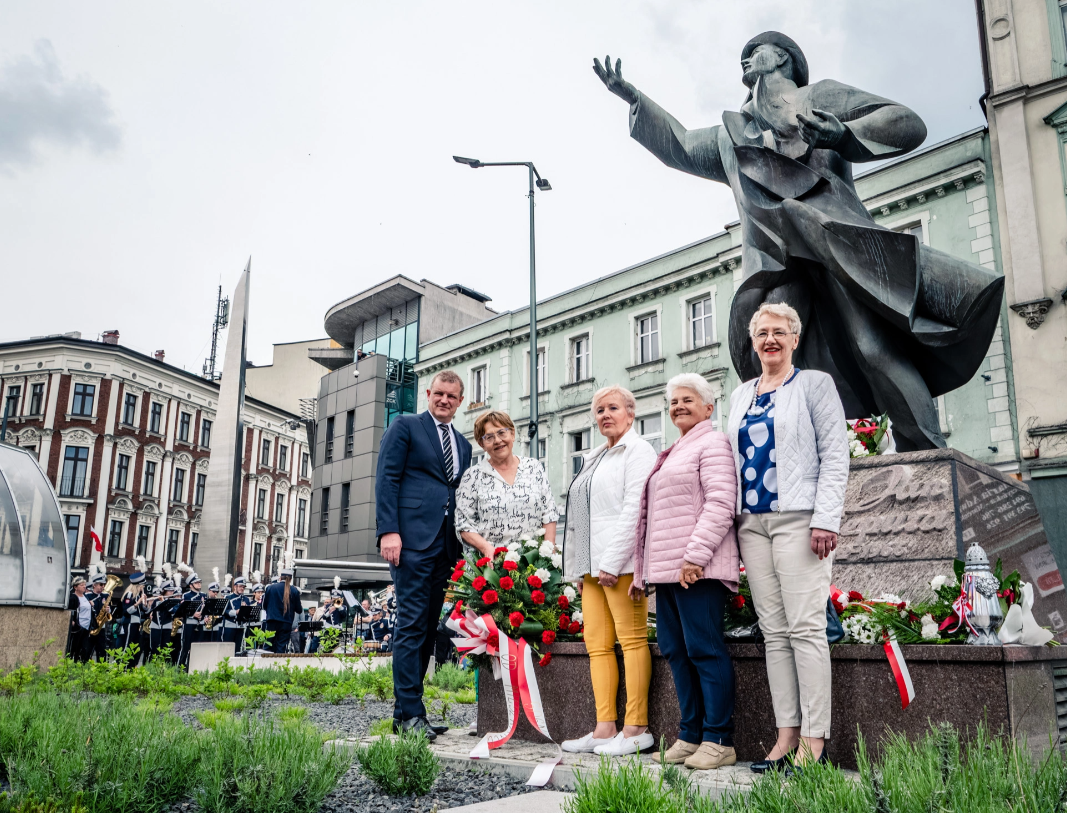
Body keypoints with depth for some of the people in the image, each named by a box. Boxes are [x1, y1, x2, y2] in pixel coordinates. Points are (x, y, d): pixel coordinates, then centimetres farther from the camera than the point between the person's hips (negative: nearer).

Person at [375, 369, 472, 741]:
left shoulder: (463, 444, 22)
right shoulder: (405, 426, 5)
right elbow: (386, 479, -3)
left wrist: (463, 547, 12)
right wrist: (388, 530, -15)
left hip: (447, 544, 6)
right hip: (412, 540, -6)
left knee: (428, 627, 6)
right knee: (412, 624, -8)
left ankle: (406, 709, 12)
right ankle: (410, 713, -3)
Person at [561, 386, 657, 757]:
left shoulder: (638, 451, -2)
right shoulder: (594, 458, 24)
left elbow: (634, 509, -13)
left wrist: (612, 562, -17)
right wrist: (580, 570, 15)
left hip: (621, 562, -9)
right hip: (593, 565, 9)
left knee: (631, 639, -5)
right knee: (597, 644, 5)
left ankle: (636, 728, -1)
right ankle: (605, 728, 8)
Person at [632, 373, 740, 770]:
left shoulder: (711, 443, -3)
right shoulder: (672, 454, 26)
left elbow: (720, 503, -15)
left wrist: (696, 554, -22)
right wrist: (644, 570, 23)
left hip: (697, 569, -10)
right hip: (667, 567, 10)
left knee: (704, 648, -8)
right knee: (675, 649, 9)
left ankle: (718, 741, -1)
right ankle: (691, 736, 17)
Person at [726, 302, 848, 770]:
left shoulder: (815, 384, 3)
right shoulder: (741, 396, 19)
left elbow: (835, 456, -4)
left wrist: (826, 520, -14)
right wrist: (733, 520, 13)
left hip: (798, 518, -5)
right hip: (752, 521, 6)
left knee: (805, 628, -8)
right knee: (773, 631, 5)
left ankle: (814, 741, -2)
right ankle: (786, 735, 9)